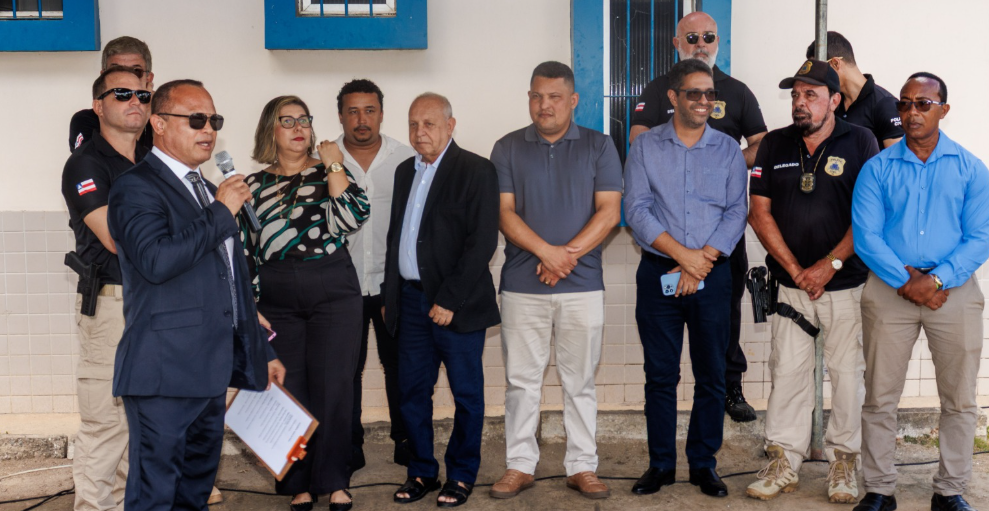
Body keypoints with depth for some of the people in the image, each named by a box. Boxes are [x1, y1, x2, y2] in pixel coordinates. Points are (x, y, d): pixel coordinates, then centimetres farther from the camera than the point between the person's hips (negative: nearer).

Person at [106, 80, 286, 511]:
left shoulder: (207, 191, 20)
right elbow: (156, 261, -26)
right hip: (164, 374, -9)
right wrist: (221, 212, -17)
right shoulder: (136, 188, -8)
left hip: (211, 372, 9)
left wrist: (261, 353, 24)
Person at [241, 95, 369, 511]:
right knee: (288, 391, 3)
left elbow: (351, 219, -10)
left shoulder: (330, 173, 8)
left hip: (334, 292, -1)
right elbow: (243, 250, 10)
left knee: (333, 388, -2)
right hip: (278, 300, 1)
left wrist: (333, 166, -8)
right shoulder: (254, 186, 11)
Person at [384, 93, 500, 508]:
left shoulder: (475, 171, -7)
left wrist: (450, 300, -17)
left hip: (456, 303, -6)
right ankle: (422, 472, 24)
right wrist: (388, 296, 13)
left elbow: (482, 242, -14)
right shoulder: (405, 172, 14)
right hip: (411, 299, 6)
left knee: (466, 394, 5)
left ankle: (461, 475, 19)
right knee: (412, 391, 10)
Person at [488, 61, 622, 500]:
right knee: (521, 379, 6)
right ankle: (519, 465, 16)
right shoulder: (507, 148, 7)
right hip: (521, 284, 1)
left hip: (582, 285, 0)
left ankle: (582, 467, 15)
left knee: (580, 381, 6)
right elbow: (504, 212, -1)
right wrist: (546, 251, -15)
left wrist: (568, 254, -13)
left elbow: (609, 211, -2)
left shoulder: (599, 147, 6)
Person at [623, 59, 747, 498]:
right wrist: (682, 254, -13)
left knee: (711, 375, 5)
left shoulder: (728, 149, 7)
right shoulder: (646, 146, 4)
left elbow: (736, 213, 1)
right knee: (660, 374, 4)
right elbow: (636, 210, -4)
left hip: (712, 275, 1)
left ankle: (704, 463, 17)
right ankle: (661, 464, 15)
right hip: (658, 274, -1)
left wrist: (703, 261, -11)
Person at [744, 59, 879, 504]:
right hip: (792, 283, 2)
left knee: (847, 373, 4)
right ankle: (784, 463, 13)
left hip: (847, 283, -2)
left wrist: (830, 264, -12)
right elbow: (760, 213, 3)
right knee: (787, 371, 4)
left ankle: (843, 463, 17)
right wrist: (795, 270, -4)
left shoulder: (859, 142, -2)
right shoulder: (775, 145, 6)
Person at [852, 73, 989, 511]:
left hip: (953, 290, 1)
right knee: (880, 397, 2)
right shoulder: (877, 169, 5)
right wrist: (905, 281, -14)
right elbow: (866, 236, -3)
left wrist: (936, 280, -15)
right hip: (889, 290, 0)